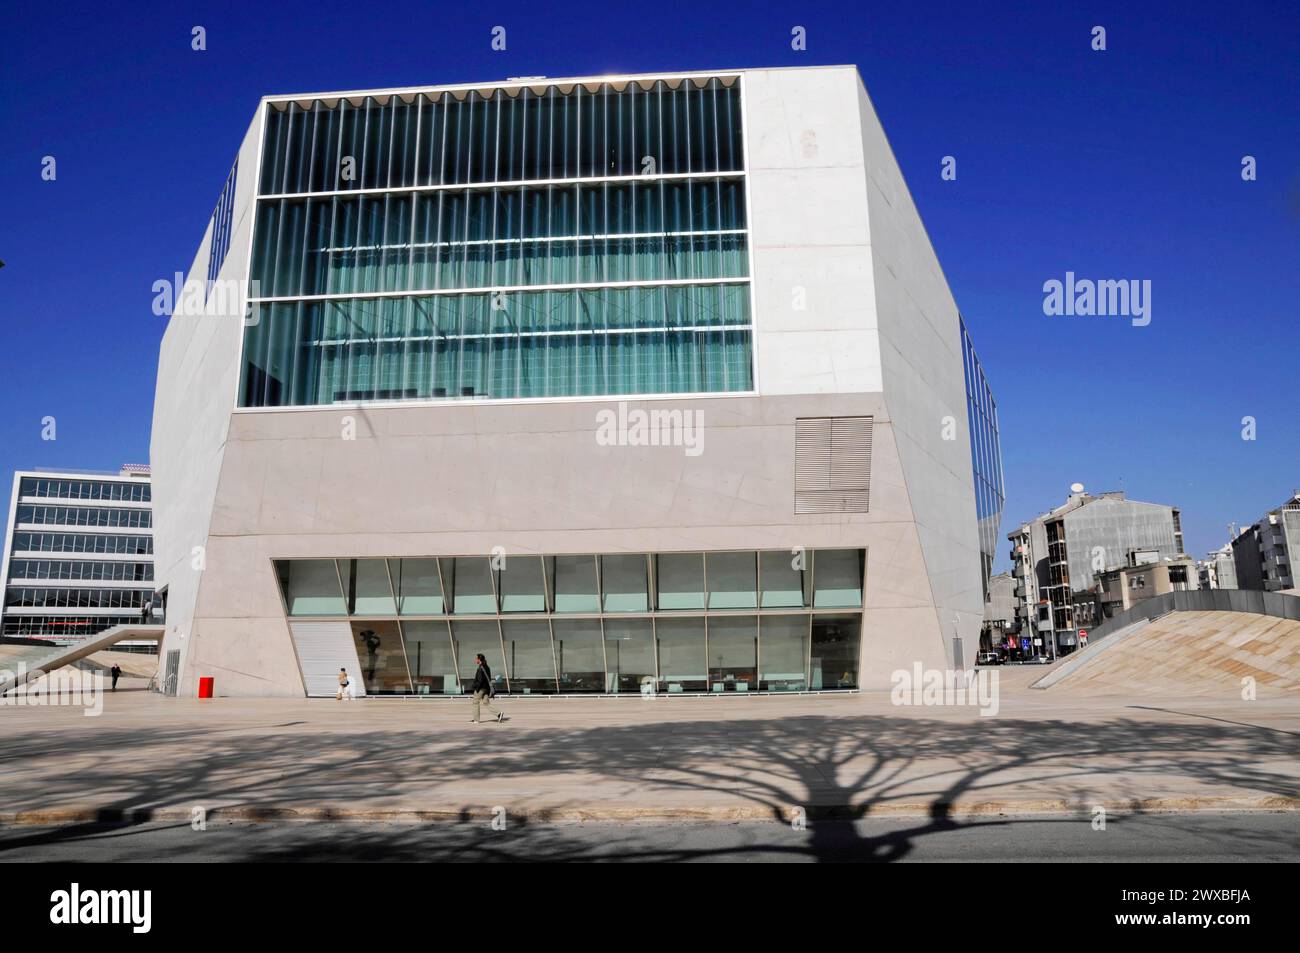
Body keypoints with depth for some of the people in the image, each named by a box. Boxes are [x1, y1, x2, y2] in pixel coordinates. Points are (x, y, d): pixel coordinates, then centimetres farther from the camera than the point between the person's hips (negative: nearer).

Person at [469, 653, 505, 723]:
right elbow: (489, 679, 17)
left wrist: (477, 688, -18)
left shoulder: (480, 668, -16)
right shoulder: (487, 667, 12)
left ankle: (475, 719, 12)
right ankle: (499, 713, -6)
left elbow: (480, 679, -22)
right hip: (486, 688, 8)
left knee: (476, 702, 6)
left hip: (481, 688, -8)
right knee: (486, 702, 7)